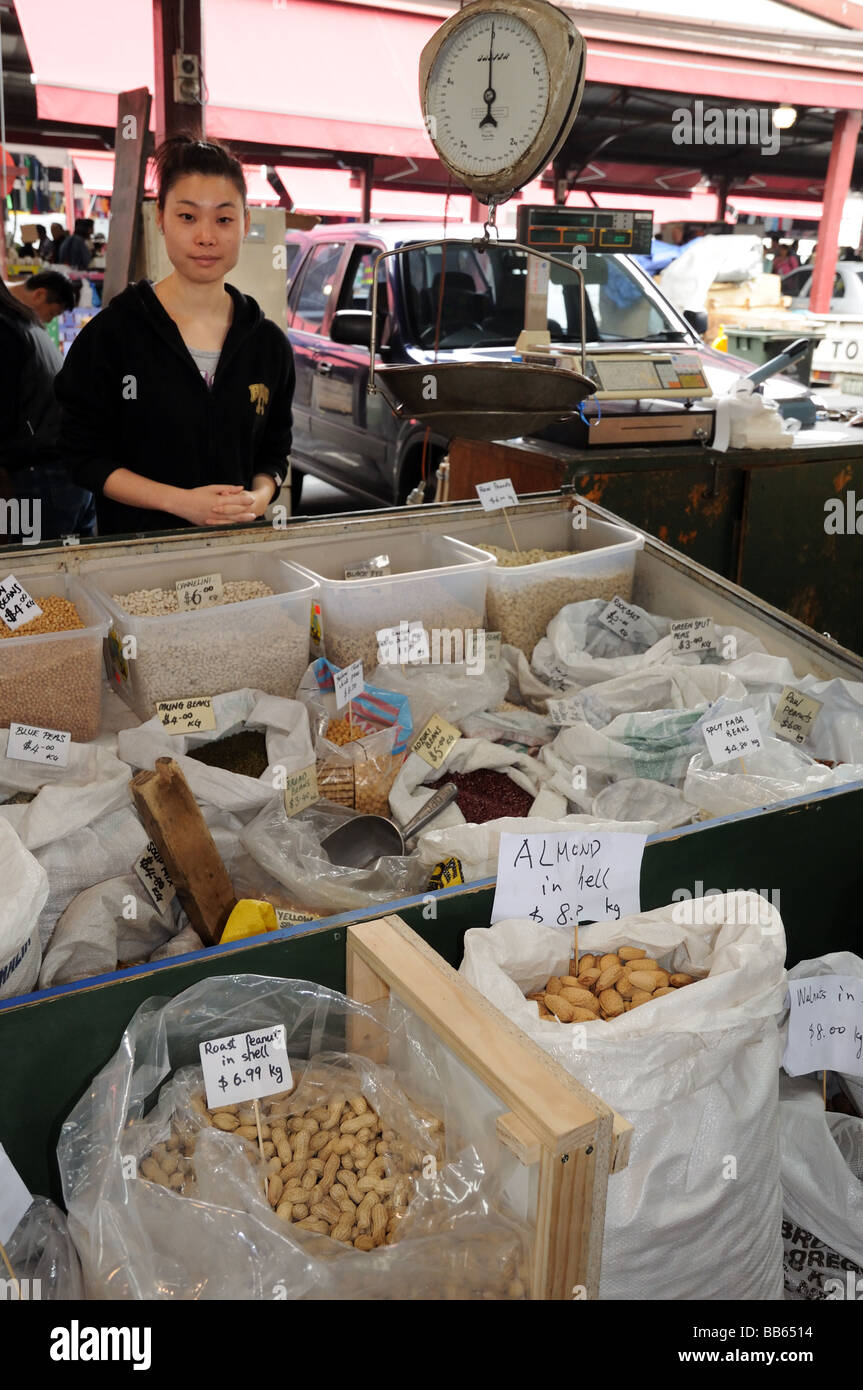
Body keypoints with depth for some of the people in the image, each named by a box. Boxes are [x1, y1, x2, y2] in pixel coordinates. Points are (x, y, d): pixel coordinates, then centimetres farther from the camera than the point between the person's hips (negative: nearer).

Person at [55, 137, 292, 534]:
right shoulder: (111, 333, -6)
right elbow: (83, 456, -6)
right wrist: (180, 501, -17)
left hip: (238, 542, 3)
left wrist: (260, 497, -10)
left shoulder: (269, 342, 5)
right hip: (138, 541, -3)